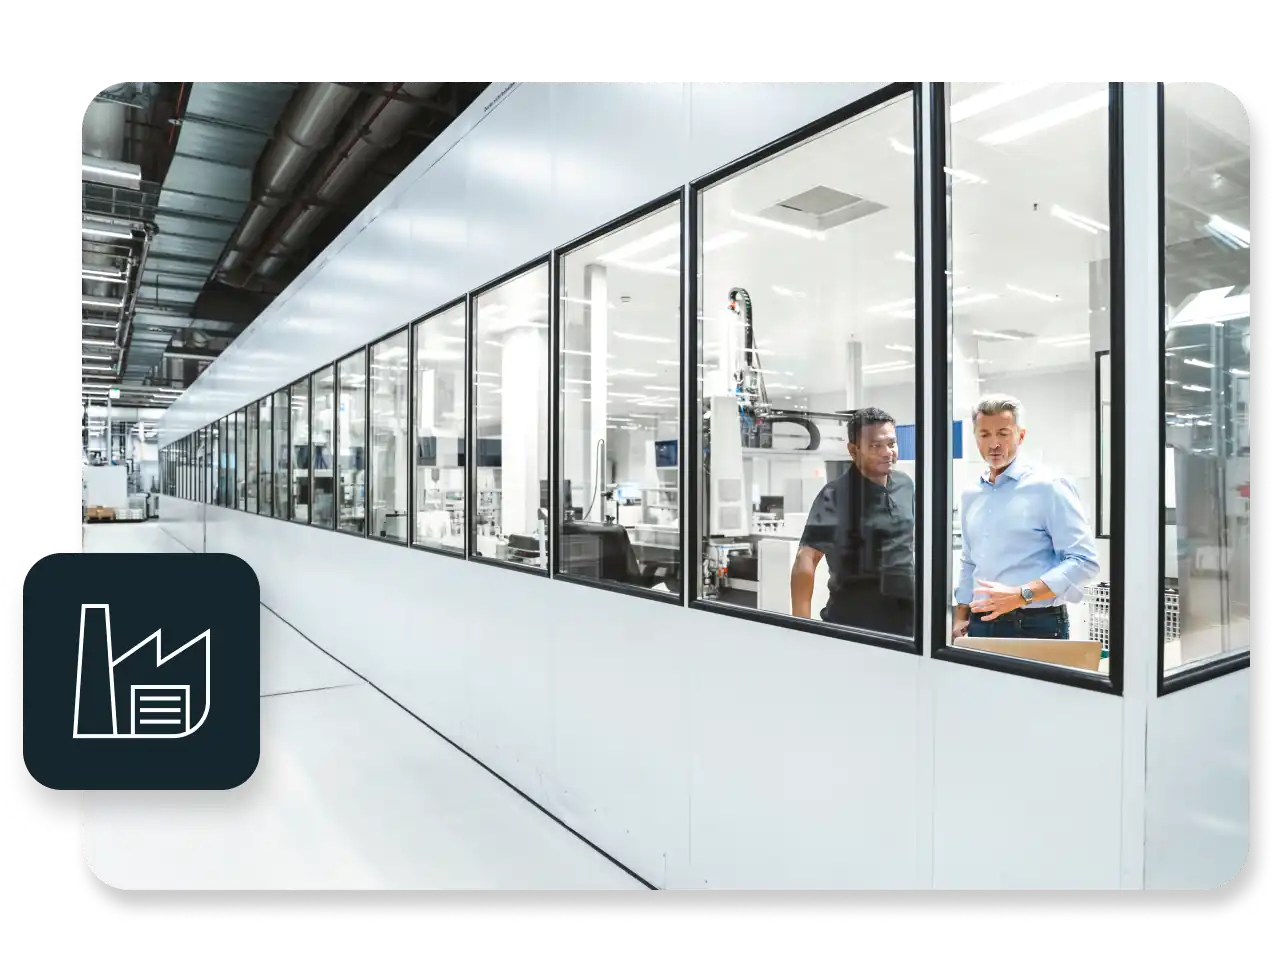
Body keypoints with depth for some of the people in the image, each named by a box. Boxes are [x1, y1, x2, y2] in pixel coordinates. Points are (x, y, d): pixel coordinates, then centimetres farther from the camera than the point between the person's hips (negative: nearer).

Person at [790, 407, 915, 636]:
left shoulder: (906, 485, 2)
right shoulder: (836, 495, -16)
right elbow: (805, 559, -21)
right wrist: (801, 624, -27)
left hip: (905, 616, 5)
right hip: (853, 620, -5)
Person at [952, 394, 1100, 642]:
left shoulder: (1048, 486, -8)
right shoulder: (970, 495, 10)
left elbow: (1084, 560, -15)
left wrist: (1021, 595, -23)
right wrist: (960, 618, 13)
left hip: (1037, 627, -5)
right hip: (981, 625, 5)